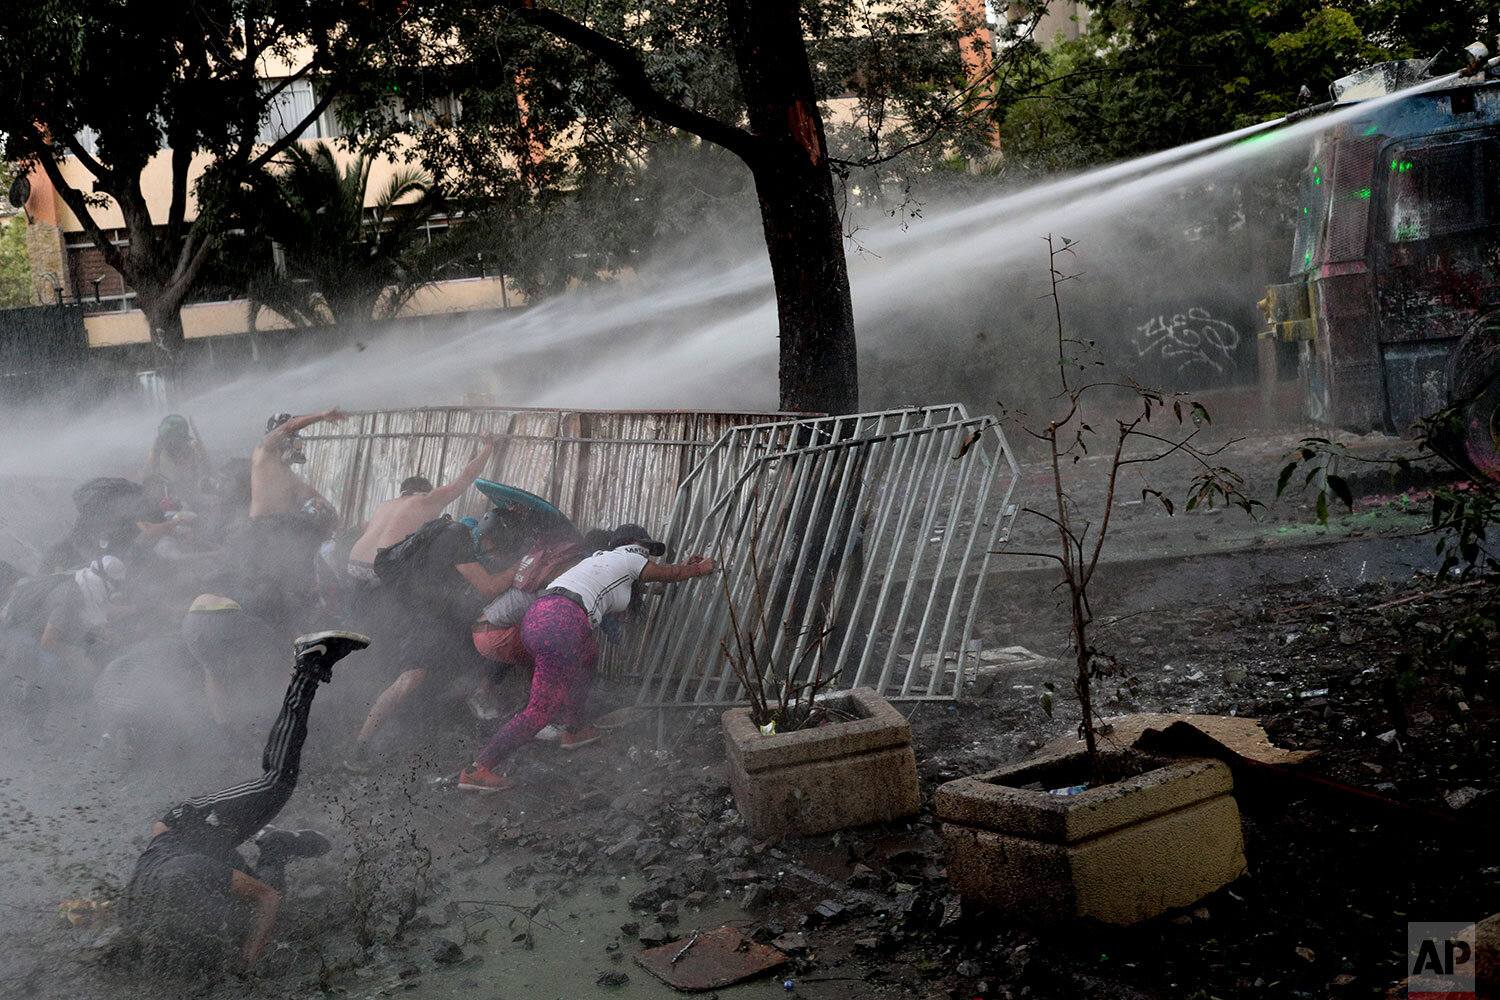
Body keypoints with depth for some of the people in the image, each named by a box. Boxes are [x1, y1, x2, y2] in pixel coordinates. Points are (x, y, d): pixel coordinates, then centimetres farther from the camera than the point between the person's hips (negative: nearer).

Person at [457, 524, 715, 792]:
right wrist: (701, 568, 48)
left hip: (535, 616, 10)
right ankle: (478, 769, -11)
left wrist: (685, 566, 60)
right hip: (560, 624, -10)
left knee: (589, 655, 35)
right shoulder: (630, 558, 14)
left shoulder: (602, 559, 36)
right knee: (542, 709, -7)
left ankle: (575, 729, 42)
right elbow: (671, 574, 30)